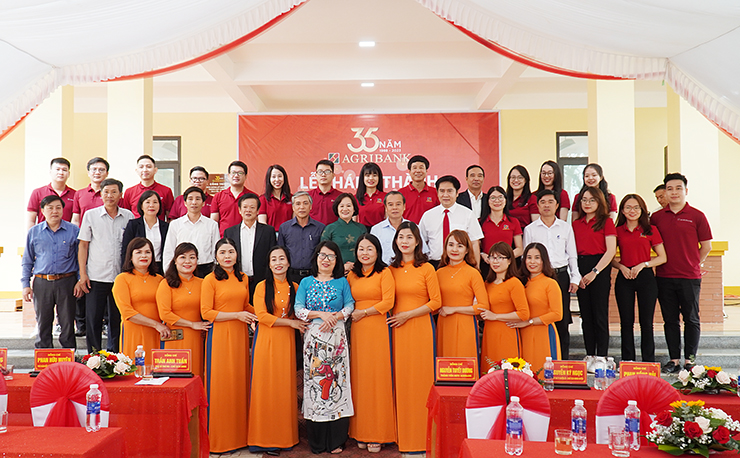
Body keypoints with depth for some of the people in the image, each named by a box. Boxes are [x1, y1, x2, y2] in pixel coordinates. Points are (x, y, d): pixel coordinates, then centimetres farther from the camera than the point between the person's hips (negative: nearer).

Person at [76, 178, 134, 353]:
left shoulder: (128, 216, 6)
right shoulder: (91, 215, 3)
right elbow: (83, 245, 4)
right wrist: (82, 274, -3)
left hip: (121, 276, 1)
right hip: (96, 277, -1)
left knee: (117, 319, 8)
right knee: (93, 319, 2)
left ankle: (115, 356, 19)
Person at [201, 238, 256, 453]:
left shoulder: (243, 278, 10)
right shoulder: (210, 279, -6)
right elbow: (206, 313, -11)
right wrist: (236, 315, -13)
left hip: (240, 334, 5)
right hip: (219, 334, -5)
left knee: (239, 381, 8)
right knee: (220, 382, -1)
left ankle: (239, 433, 20)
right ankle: (219, 438, 12)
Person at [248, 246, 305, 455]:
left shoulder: (294, 287, 10)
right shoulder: (262, 286, 0)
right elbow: (262, 316, -9)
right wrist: (291, 322, -8)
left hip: (286, 342, 3)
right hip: (265, 340, -3)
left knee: (284, 386, 3)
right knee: (264, 386, -2)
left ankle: (282, 437, 12)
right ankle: (263, 439, 7)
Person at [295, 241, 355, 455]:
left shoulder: (342, 282, 11)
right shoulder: (306, 282, 11)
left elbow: (349, 306, 2)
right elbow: (298, 309, 1)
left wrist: (335, 317, -15)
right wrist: (321, 315, -11)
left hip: (336, 337, 0)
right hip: (313, 338, 0)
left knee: (337, 381, -4)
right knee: (314, 381, -2)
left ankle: (336, 440, 4)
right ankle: (317, 441, 7)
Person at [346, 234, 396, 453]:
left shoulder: (384, 272, -1)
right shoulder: (352, 275, 14)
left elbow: (388, 302, -9)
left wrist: (363, 313, -6)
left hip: (378, 329, -4)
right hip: (357, 331, 4)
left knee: (378, 377, -2)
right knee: (359, 378, 5)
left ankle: (378, 434, 8)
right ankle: (361, 432, 14)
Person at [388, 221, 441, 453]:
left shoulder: (426, 268, -1)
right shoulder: (392, 269, 10)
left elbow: (436, 302, -5)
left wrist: (407, 314, -10)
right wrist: (395, 316, 1)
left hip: (421, 327, -3)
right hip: (397, 329, 4)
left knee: (420, 379, -1)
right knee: (400, 379, 4)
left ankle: (421, 437, 10)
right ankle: (403, 434, 16)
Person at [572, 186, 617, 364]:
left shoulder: (606, 222, -1)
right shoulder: (576, 224, 13)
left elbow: (611, 251, -8)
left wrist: (595, 272, -13)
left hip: (600, 269, -5)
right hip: (581, 270, 5)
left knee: (600, 315, -2)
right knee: (586, 315, 8)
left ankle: (601, 357, 4)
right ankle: (590, 355, 15)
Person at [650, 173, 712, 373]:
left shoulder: (697, 216, -1)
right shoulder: (656, 217, 6)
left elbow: (706, 246, 4)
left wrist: (692, 265, 3)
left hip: (689, 277, -2)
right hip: (664, 277, 3)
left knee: (691, 319, 5)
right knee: (670, 320, 8)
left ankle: (689, 359, 14)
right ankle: (674, 359, 15)